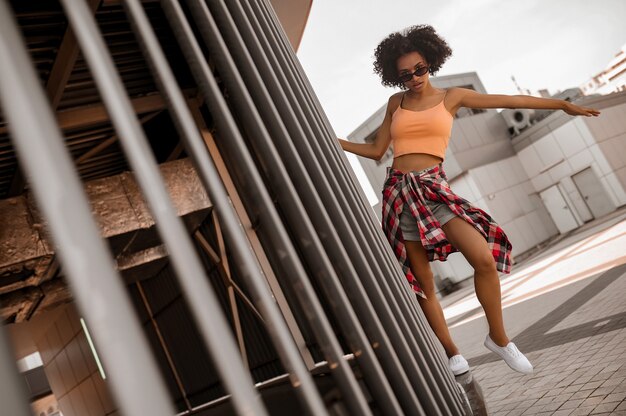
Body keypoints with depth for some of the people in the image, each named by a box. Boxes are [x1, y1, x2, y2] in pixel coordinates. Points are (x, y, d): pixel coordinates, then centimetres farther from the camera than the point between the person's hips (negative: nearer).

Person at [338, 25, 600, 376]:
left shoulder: (451, 97, 9)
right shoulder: (396, 103, 13)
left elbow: (510, 101, 9)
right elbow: (376, 150, 16)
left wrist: (563, 105, 11)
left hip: (434, 188, -1)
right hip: (399, 192, 2)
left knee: (484, 258, -18)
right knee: (423, 282, 0)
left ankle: (499, 338, 3)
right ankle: (452, 353, 14)